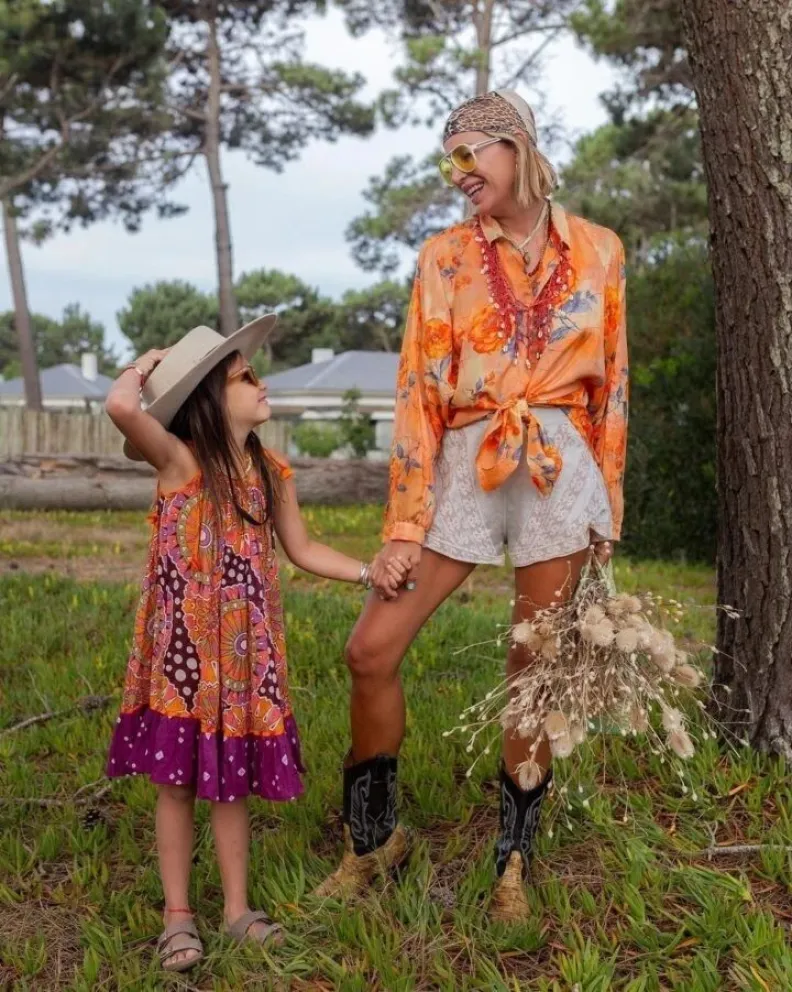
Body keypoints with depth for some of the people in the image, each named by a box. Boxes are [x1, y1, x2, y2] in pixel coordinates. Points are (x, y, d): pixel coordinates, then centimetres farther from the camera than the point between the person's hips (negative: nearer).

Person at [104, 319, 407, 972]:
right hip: (183, 653, -4)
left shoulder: (271, 471, 5)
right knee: (177, 781, 6)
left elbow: (302, 549, 15)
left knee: (234, 782, 13)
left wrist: (369, 573, 5)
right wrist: (146, 366, -11)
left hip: (246, 655, 4)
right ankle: (178, 915, 20)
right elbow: (122, 407, -31)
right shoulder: (178, 459, -11)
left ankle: (238, 908, 26)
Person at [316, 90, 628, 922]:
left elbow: (610, 381, 9)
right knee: (371, 650, -5)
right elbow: (418, 388, -1)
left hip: (561, 469, 0)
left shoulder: (598, 251, 5)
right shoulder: (445, 256, 3)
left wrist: (608, 502, 7)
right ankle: (372, 835, 16)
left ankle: (513, 859, 23)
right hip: (463, 468, 0)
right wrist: (405, 520, -6)